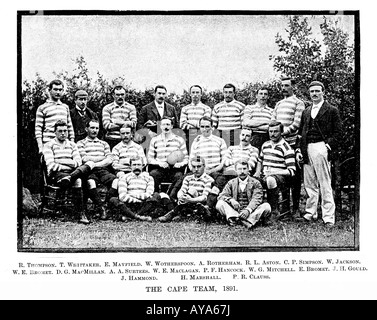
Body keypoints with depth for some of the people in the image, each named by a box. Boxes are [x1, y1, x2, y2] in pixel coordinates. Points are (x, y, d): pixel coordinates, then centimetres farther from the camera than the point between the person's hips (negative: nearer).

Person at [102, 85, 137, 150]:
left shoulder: (131, 107, 11)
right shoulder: (107, 108, 7)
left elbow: (134, 124, -1)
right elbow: (106, 125, -6)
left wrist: (120, 122, -7)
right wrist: (126, 124, -4)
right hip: (111, 140, -1)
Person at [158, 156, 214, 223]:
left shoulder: (208, 180, -2)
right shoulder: (188, 178, 17)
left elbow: (205, 197, -14)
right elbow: (181, 191, 3)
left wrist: (190, 200, -30)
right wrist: (180, 197, -23)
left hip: (202, 205, -4)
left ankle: (172, 214, -30)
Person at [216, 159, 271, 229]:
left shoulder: (255, 183, 6)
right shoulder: (231, 183, 14)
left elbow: (256, 199, -7)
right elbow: (222, 195, 3)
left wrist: (248, 210, -27)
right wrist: (231, 200, -20)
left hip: (251, 212, -1)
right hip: (235, 211, 2)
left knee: (266, 206, -26)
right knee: (219, 204, -19)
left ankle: (249, 220, -45)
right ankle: (234, 218, -41)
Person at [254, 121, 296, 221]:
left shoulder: (286, 148, -4)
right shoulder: (265, 145, 16)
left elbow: (292, 171, -9)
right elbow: (260, 160, 33)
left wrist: (274, 173, -18)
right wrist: (258, 172, 12)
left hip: (280, 177, -6)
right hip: (264, 176, 6)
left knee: (271, 180, -40)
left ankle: (274, 212, -29)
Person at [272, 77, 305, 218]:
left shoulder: (298, 103, 1)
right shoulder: (278, 104, 19)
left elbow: (296, 124, -10)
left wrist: (283, 132, -16)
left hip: (292, 143, -5)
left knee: (295, 177, -4)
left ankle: (296, 208, 1)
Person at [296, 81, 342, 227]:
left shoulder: (332, 110, 4)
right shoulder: (306, 112, 21)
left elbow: (338, 132, 0)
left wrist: (329, 145, -12)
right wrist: (299, 149, 10)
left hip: (321, 148, -5)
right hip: (307, 149, 5)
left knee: (325, 184, -6)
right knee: (309, 183, 9)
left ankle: (328, 217, -3)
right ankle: (310, 212, 19)